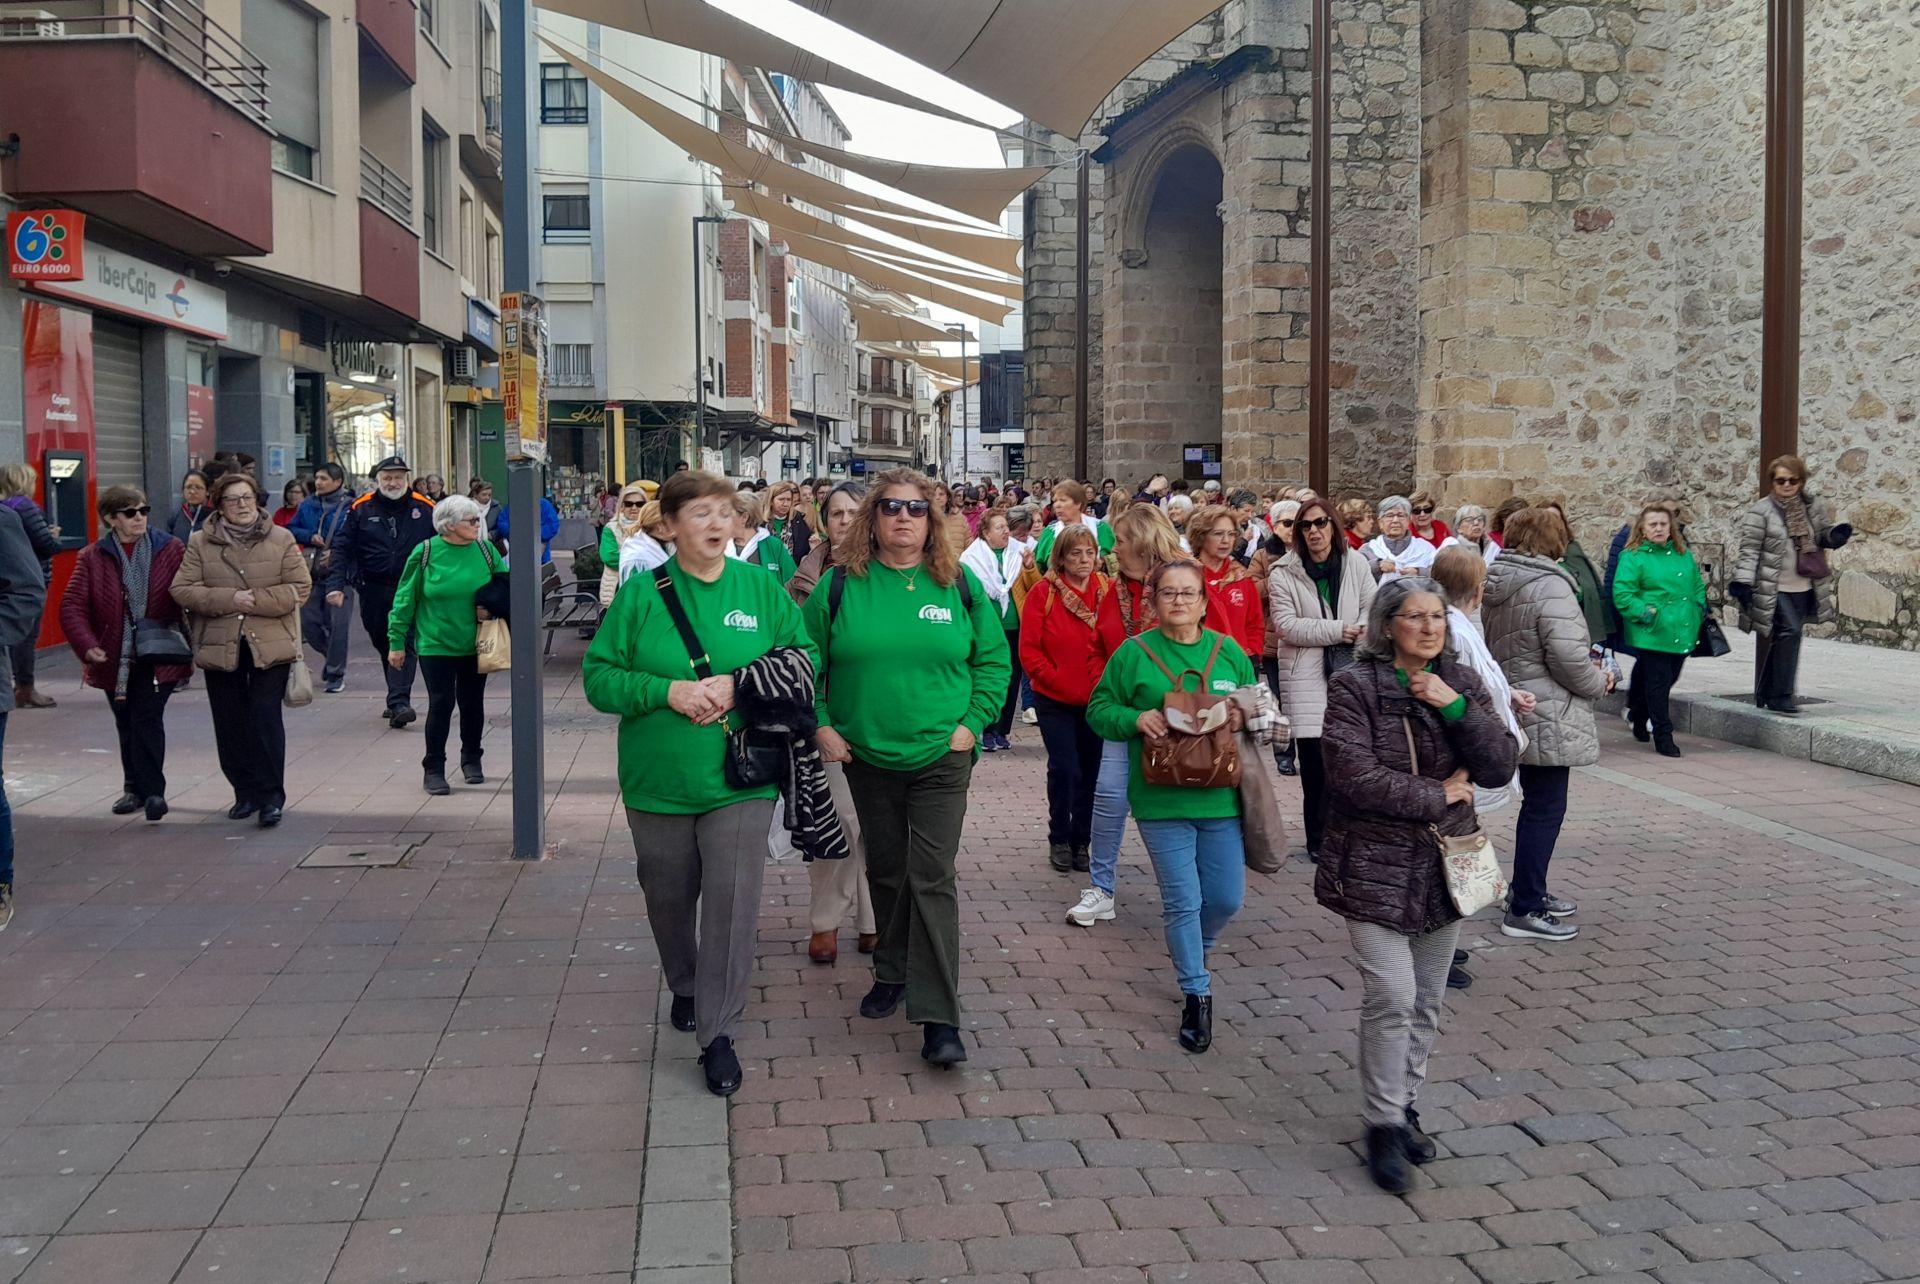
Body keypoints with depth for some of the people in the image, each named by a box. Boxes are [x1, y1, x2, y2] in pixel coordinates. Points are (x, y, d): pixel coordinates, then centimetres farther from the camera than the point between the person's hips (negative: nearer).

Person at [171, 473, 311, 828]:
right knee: (230, 724, 8)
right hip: (220, 647, 2)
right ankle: (245, 792, 21)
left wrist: (256, 599, -13)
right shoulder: (200, 543, 6)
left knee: (265, 719, -7)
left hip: (269, 646, -2)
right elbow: (183, 590, -2)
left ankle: (271, 797, 0)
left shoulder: (281, 539, 3)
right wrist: (229, 600, -14)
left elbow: (300, 588, -2)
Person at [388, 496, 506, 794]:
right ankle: (433, 768, 7)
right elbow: (404, 598, -3)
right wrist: (397, 640, -3)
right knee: (441, 703, -5)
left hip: (475, 645, 3)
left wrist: (491, 607, -8)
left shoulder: (485, 551, 1)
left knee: (473, 703, 11)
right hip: (435, 644, -3)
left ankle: (471, 759, 31)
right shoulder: (425, 553, -8)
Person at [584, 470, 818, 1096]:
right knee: (668, 897, 16)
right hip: (658, 781, 1)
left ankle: (718, 1033, 4)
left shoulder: (762, 587, 0)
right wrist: (667, 691, -19)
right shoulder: (641, 593, -2)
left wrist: (738, 686, -16)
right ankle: (686, 987, 45)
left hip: (739, 780, -1)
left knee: (732, 900, -8)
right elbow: (599, 675, -4)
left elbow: (803, 661, 0)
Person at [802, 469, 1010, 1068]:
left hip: (941, 758, -2)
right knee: (885, 872, 15)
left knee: (931, 879, -7)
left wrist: (973, 722, -3)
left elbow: (995, 658, 6)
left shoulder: (959, 584, 0)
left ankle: (938, 1018, -5)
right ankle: (892, 972, 36)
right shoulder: (840, 584, -2)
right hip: (865, 756, 2)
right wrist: (821, 726, -3)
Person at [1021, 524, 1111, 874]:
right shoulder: (1043, 593, -4)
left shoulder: (1109, 591, 1)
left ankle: (1081, 841, 22)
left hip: (1097, 700, 2)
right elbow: (1029, 650, -6)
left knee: (1090, 771, 7)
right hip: (1055, 701, -2)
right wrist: (1058, 681, -12)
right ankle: (1059, 840, 14)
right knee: (1064, 769, -5)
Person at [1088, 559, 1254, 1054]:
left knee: (1227, 898, 8)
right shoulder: (1133, 653, -1)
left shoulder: (1229, 652, 7)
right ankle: (1197, 994, 15)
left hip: (1221, 797, 3)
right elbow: (1099, 709, 4)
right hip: (1162, 799, -3)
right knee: (1182, 900, -1)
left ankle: (1191, 950, 41)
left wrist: (1244, 718, -6)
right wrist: (1135, 718, -16)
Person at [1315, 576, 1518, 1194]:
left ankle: (1404, 1103, 29)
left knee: (1427, 1001, 12)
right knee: (1392, 998, -10)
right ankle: (1385, 1125, 4)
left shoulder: (1461, 683, 7)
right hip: (1374, 869, -5)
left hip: (1443, 865, 5)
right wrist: (1438, 795, -10)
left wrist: (1457, 707, -15)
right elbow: (1355, 777, -18)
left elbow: (1499, 768, -2)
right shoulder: (1354, 686, -8)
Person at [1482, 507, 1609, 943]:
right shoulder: (1549, 586, -19)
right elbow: (1568, 657, -24)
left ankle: (1530, 891, 33)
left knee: (1538, 802, 21)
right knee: (1545, 808, -2)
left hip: (1515, 710, 9)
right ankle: (1524, 910, 3)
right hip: (1547, 718, -9)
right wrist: (1599, 682, -3)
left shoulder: (1496, 585, 9)